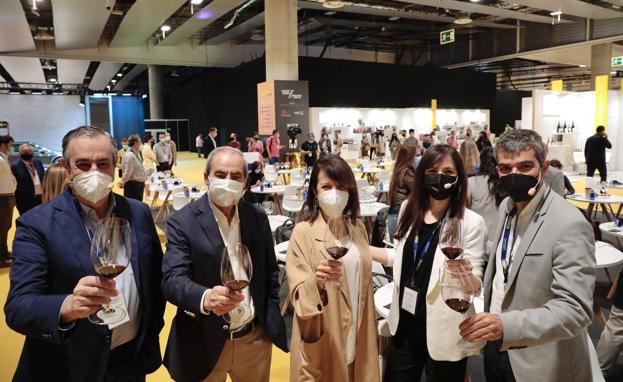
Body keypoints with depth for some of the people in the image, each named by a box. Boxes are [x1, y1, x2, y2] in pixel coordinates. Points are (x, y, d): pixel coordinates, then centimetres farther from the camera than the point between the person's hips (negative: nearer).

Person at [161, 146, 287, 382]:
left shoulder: (258, 218, 1)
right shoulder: (182, 222, -12)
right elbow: (172, 279, -21)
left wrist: (271, 321, 4)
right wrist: (206, 298, -40)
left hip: (255, 338, 3)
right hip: (205, 344, -3)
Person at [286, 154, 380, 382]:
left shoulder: (358, 228, 3)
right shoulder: (303, 232, -13)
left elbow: (363, 284, 11)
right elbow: (298, 294, -14)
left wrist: (368, 334, 13)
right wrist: (317, 281, -34)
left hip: (355, 335, 5)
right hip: (320, 341, -4)